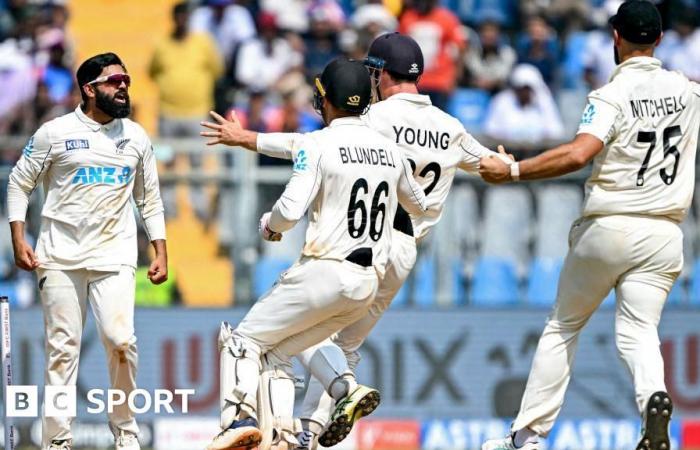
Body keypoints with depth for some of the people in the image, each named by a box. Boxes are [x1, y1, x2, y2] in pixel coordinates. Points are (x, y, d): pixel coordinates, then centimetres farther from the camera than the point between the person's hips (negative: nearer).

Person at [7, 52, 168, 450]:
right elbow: (19, 184, 5)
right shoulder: (55, 133, 0)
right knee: (63, 346, -1)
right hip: (60, 256, -1)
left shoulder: (137, 137, 9)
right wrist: (19, 241, -4)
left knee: (121, 341, -14)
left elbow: (150, 200, 16)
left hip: (115, 255, 1)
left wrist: (161, 252, 9)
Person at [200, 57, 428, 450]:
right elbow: (420, 206, 28)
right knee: (281, 348, 20)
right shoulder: (390, 149, 12)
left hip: (324, 273, -7)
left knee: (244, 340, 4)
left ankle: (242, 418, -18)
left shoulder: (317, 144, -7)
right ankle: (348, 388, -2)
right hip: (369, 283, 7)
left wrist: (269, 225, 5)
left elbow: (291, 210, -18)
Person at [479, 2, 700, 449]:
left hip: (607, 228, -3)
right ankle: (654, 396, -34)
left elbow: (578, 154, -26)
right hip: (664, 235, 3)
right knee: (638, 332, -1)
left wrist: (512, 171, -21)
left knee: (563, 327, 11)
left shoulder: (613, 96, -12)